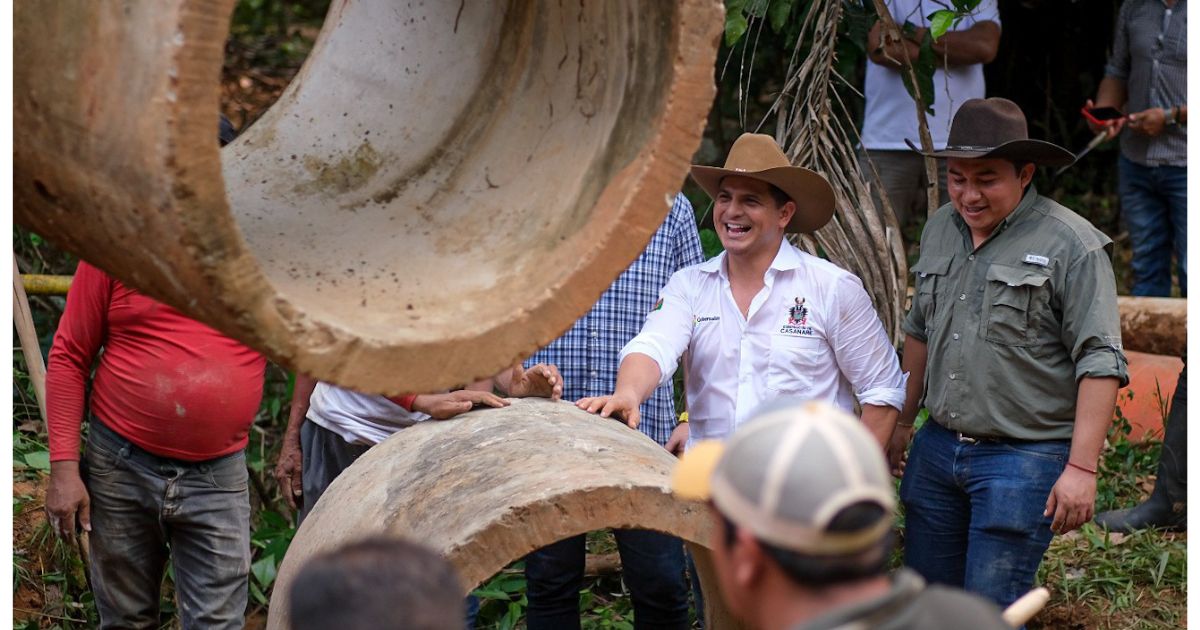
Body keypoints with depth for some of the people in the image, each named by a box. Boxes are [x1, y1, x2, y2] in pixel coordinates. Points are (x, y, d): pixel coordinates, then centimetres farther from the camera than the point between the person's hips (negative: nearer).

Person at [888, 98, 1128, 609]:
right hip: (937, 448, 7)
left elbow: (1100, 364, -15)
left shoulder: (1071, 246, -12)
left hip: (1025, 458, -7)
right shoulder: (940, 230, 10)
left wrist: (1081, 468, -19)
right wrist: (903, 421, 25)